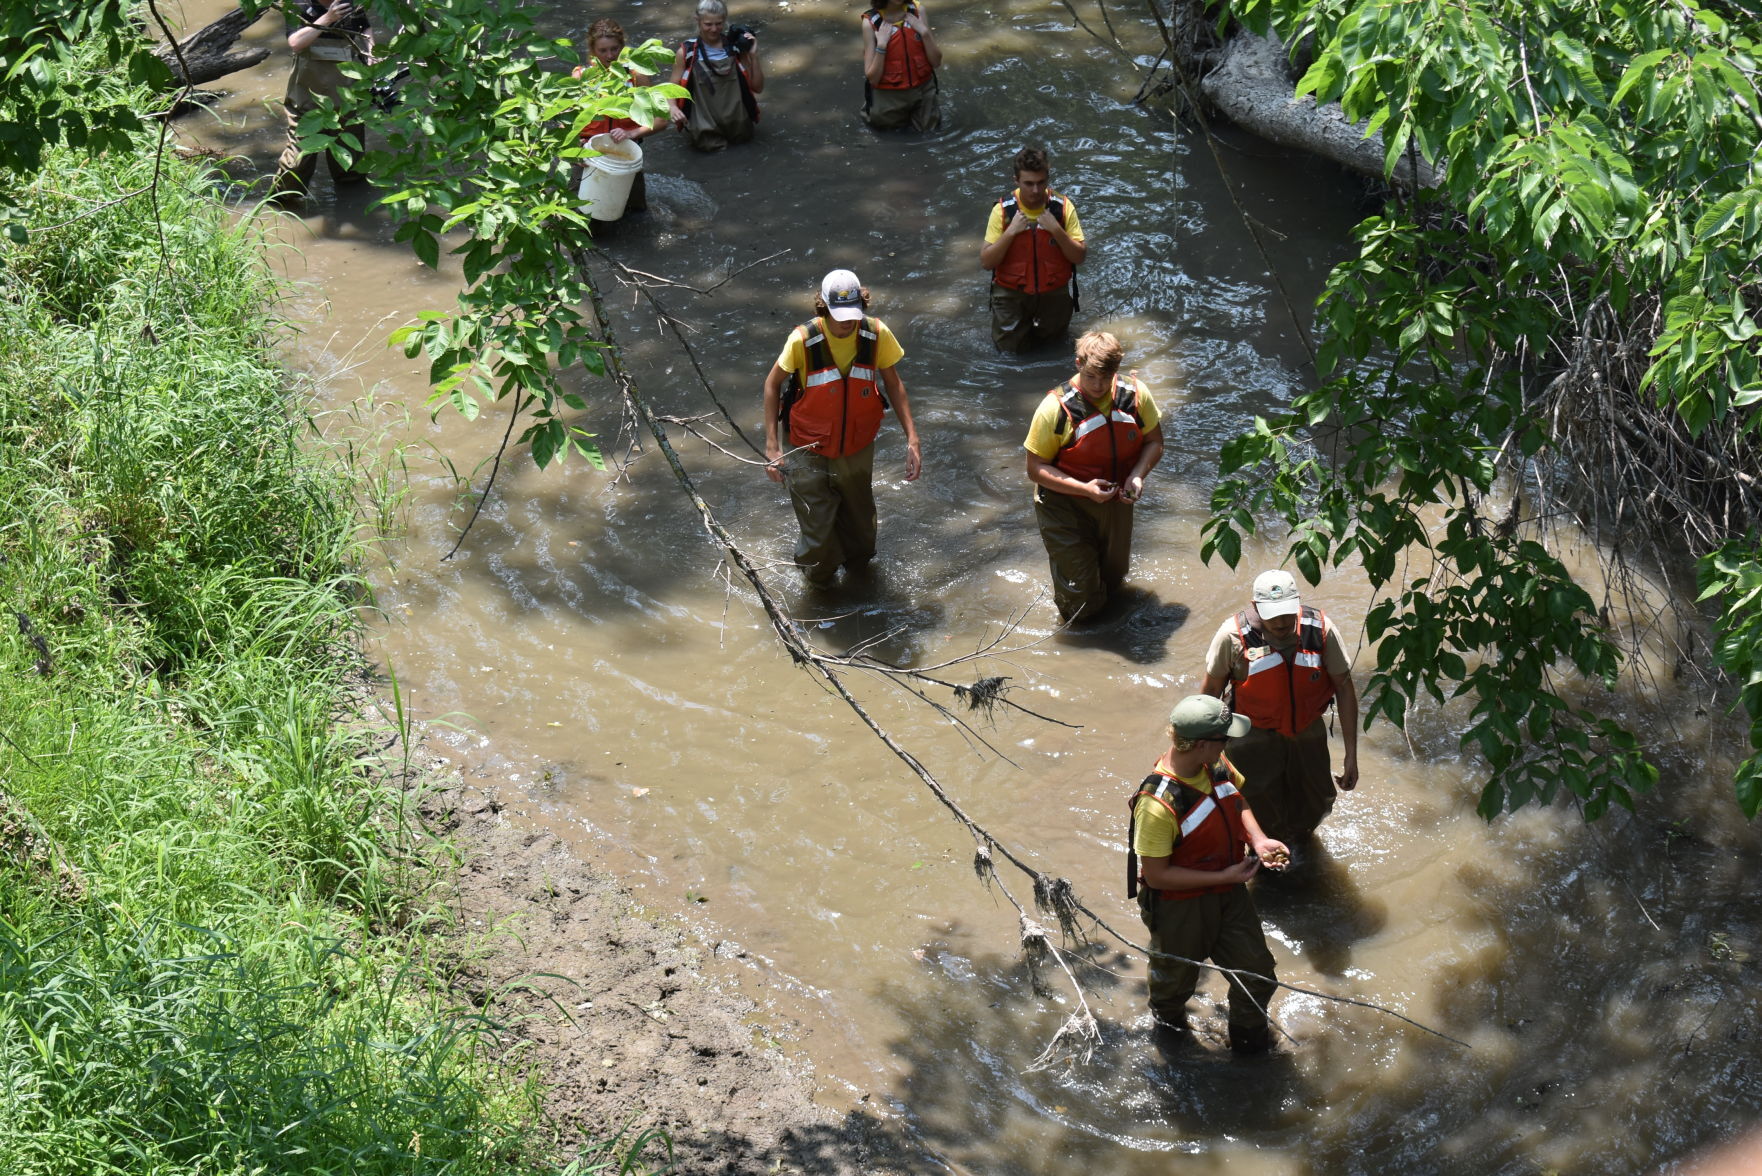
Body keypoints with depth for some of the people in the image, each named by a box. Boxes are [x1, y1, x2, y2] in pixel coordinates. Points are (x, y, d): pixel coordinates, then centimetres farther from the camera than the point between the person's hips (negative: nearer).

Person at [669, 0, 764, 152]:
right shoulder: (687, 52, -4)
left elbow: (757, 88, 2)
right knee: (708, 143, -16)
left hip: (735, 121, 2)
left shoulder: (736, 47, 0)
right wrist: (673, 107, -21)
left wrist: (754, 55, -11)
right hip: (704, 123, -2)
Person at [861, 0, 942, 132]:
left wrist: (924, 32, -19)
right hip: (889, 96, -2)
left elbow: (936, 63, -6)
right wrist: (881, 44, -27)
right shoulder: (871, 23, -15)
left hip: (923, 89, 2)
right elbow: (872, 78, -17)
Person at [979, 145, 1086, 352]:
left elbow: (1080, 257, -11)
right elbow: (986, 262, -14)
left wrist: (1056, 230, -25)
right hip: (1011, 294, -1)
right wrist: (1011, 232, -26)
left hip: (1054, 293, 1)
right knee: (1010, 347, 7)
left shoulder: (1063, 207, -13)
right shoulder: (1003, 210, -14)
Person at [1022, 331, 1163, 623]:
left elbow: (1154, 441, 4)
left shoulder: (1135, 394, -10)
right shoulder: (1056, 408, -21)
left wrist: (1137, 476, -17)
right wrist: (1085, 489, -28)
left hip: (1114, 500, 4)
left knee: (1112, 581, 23)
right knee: (1080, 608, -2)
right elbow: (1036, 469, -16)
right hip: (1065, 505, -4)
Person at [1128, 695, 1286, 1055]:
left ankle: (1250, 1038, 46)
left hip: (1228, 891, 6)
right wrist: (1223, 877, -26)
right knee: (1177, 975, 24)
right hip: (1179, 906, -6)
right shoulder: (1157, 804, -37)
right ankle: (1168, 1018, 59)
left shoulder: (1217, 764, -14)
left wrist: (1257, 840, -10)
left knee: (1257, 972, 16)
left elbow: (1237, 802, 8)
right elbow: (1157, 875, -29)